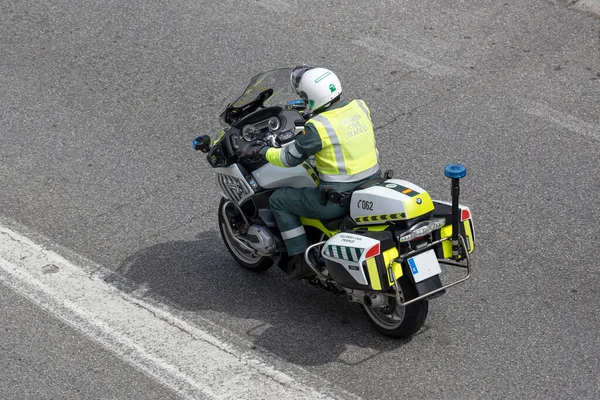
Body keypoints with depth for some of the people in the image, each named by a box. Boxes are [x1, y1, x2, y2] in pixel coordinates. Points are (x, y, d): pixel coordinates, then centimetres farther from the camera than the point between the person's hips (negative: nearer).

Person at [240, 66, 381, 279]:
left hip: (339, 199, -8)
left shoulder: (317, 127, -19)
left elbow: (290, 158, -8)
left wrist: (261, 151, 8)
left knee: (278, 200, 10)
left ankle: (301, 259, 10)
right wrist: (311, 115, 35)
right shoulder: (360, 107, 0)